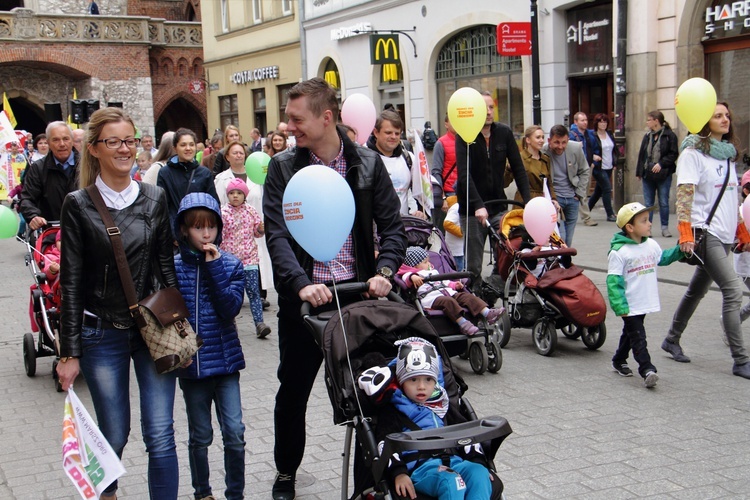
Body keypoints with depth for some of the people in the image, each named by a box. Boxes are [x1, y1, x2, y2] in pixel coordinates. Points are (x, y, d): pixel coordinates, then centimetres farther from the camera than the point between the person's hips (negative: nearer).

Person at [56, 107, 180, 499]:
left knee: (160, 437, -2)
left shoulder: (154, 199, 3)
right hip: (101, 335, -1)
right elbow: (71, 283, -4)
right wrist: (70, 352, -6)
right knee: (114, 435, 10)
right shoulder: (79, 205, -5)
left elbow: (166, 267, 7)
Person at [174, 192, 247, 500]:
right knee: (200, 436, 12)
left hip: (225, 361, 0)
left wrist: (214, 266, -17)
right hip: (191, 363, 0)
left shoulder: (230, 265, -1)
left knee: (235, 434, -1)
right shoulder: (174, 267, -3)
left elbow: (230, 308, -13)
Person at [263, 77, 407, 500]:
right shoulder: (282, 167, -1)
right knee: (293, 391, 10)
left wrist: (384, 271, -16)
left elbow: (392, 226, 2)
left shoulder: (368, 164, 1)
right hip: (304, 295, 0)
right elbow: (277, 235, -10)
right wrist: (301, 284, -24)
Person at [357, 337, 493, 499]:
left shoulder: (442, 405, 27)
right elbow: (385, 442, -2)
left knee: (480, 473, -27)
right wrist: (398, 473, -17)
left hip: (453, 461, 6)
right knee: (450, 481, -37)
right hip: (419, 467, -5)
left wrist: (477, 461, 17)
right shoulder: (392, 410, 10)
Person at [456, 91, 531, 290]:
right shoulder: (465, 136, -7)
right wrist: (478, 205, -29)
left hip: (498, 205, 3)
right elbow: (464, 174, -17)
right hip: (472, 208, -3)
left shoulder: (504, 132, 3)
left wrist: (528, 201, -9)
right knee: (473, 265, -1)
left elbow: (518, 169, 2)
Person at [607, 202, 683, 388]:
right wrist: (620, 306, -22)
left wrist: (680, 251, 12)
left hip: (645, 302, 7)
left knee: (630, 333, 20)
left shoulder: (651, 245, 4)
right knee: (637, 336, -8)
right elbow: (613, 281, -17)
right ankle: (647, 369, -10)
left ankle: (619, 361, 36)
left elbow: (662, 258, 26)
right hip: (630, 305, -7)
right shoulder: (619, 252, -17)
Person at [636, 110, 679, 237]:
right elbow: (641, 154, 11)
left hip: (664, 174, -4)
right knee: (648, 203, 6)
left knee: (664, 202, 3)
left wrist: (661, 164, -19)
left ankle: (665, 227, 14)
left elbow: (674, 154, -9)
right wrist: (639, 172, 8)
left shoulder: (669, 135, -6)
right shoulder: (647, 136, 9)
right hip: (648, 174, 4)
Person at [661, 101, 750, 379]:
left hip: (725, 234, 8)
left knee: (697, 290, 16)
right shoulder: (693, 152, -8)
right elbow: (684, 195, -15)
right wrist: (685, 234, -24)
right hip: (705, 231, -8)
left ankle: (672, 340, 30)